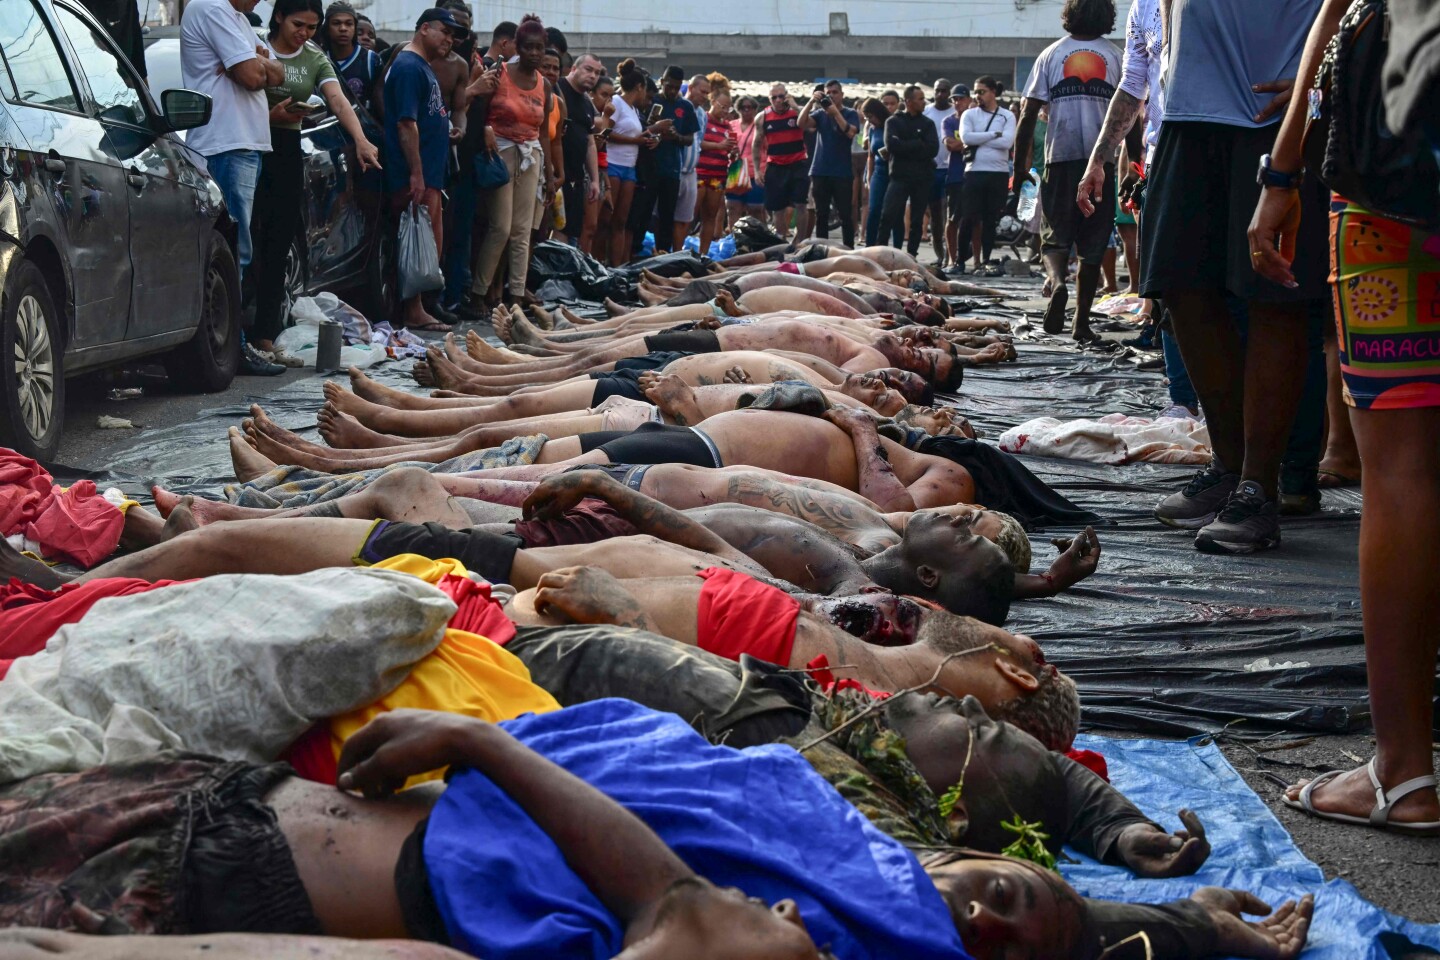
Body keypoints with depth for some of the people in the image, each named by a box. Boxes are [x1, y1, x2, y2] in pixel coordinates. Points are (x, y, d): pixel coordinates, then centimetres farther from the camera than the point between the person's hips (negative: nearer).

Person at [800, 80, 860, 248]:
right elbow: (802, 124, -7)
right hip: (820, 171, 3)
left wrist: (835, 112, -22)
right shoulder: (820, 113, 9)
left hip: (842, 173, -3)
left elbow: (850, 132, -16)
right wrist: (811, 101, -17)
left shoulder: (850, 114, 2)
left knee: (845, 215, -3)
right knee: (821, 215, 7)